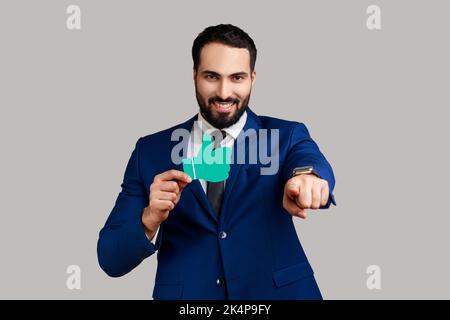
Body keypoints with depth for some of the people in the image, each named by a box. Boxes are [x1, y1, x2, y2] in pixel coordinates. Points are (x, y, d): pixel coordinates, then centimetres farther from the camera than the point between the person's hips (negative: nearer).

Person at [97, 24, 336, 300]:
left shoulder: (286, 137, -2)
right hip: (184, 294, 0)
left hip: (275, 292, 0)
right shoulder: (150, 151, -2)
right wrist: (150, 219, -26)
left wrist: (308, 174, -47)